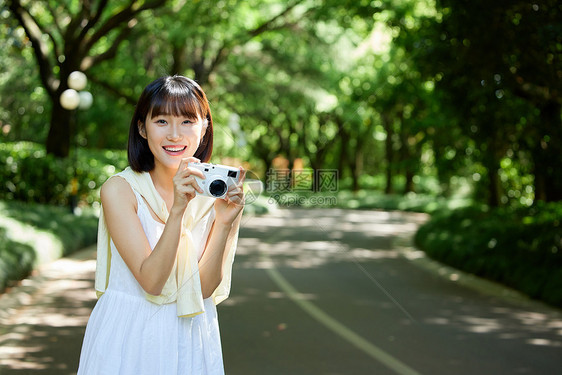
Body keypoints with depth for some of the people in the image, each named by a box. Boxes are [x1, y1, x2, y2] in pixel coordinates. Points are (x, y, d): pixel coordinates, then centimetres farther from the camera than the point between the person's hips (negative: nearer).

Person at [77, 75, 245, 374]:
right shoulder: (119, 189, -14)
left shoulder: (216, 191, -6)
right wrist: (178, 209, -31)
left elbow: (205, 288, -11)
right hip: (128, 336, -2)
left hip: (193, 337, 3)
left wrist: (224, 223, -24)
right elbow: (151, 281, -21)